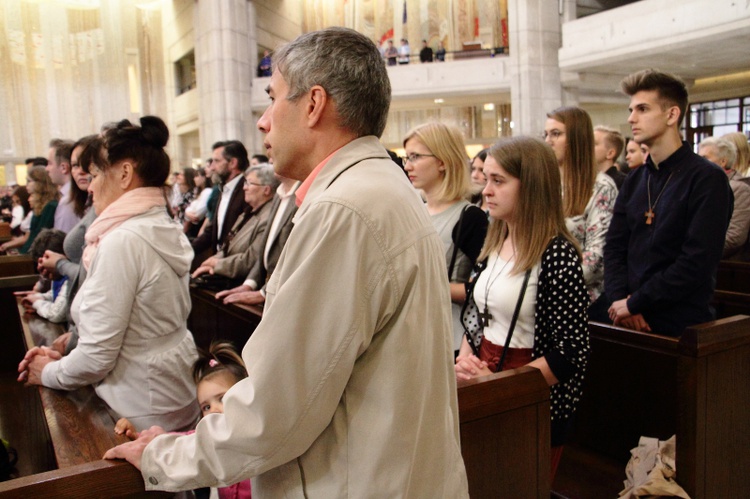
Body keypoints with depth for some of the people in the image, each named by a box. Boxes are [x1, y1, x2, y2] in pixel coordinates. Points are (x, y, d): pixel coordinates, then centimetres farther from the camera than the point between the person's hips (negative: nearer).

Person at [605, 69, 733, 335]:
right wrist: (620, 300, -10)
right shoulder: (634, 181, 9)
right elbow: (614, 248, 5)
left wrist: (634, 303, -16)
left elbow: (697, 263, -18)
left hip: (680, 325, -5)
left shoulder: (707, 179, -10)